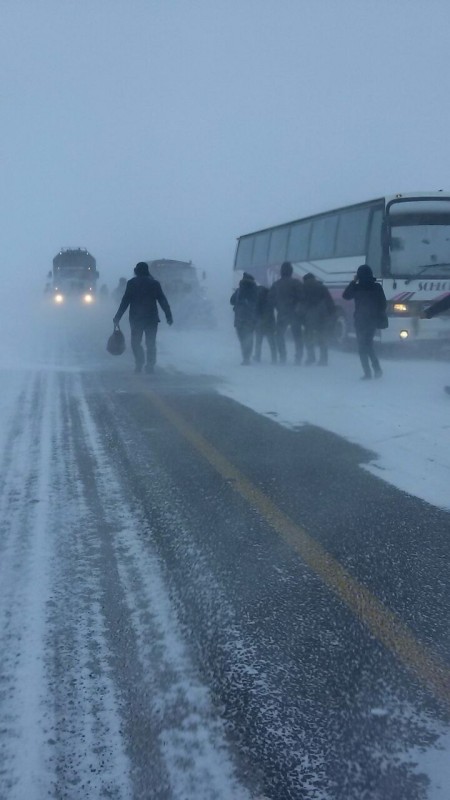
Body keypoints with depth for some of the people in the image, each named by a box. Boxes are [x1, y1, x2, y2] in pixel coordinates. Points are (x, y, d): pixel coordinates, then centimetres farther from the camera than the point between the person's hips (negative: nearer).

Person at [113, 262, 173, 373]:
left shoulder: (132, 283, 0)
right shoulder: (154, 283, 5)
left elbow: (125, 301, -3)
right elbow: (163, 301, 3)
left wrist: (118, 317, 0)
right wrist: (169, 316, 5)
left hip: (136, 318, -1)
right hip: (152, 318, 2)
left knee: (135, 342, 7)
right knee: (151, 343, 7)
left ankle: (139, 364, -8)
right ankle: (150, 365, 2)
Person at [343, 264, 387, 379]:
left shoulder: (357, 287, -11)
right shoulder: (377, 287, -1)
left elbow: (345, 296, 4)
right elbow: (383, 304, 3)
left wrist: (353, 282, 6)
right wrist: (379, 316, 14)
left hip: (361, 321, -4)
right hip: (373, 321, 4)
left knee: (362, 347, 3)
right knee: (369, 345, 20)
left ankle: (367, 373, -4)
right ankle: (377, 369, 10)